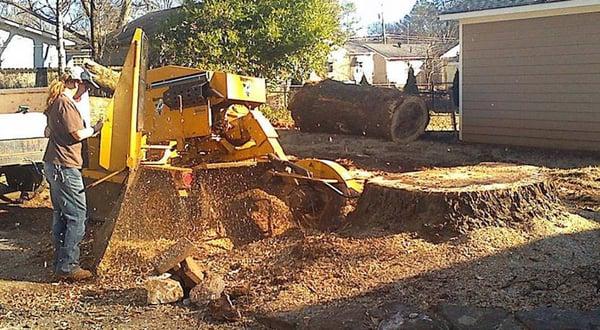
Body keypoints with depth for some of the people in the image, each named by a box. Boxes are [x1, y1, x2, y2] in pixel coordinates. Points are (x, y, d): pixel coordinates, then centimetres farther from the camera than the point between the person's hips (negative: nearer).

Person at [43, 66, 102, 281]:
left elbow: (48, 132, 26)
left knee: (60, 215, 14)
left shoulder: (55, 102, 16)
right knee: (77, 216, -6)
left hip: (53, 165, 11)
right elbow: (78, 134, -18)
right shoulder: (66, 103, -15)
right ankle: (68, 267, -4)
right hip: (65, 167, -11)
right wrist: (94, 129, -2)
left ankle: (60, 264, 20)